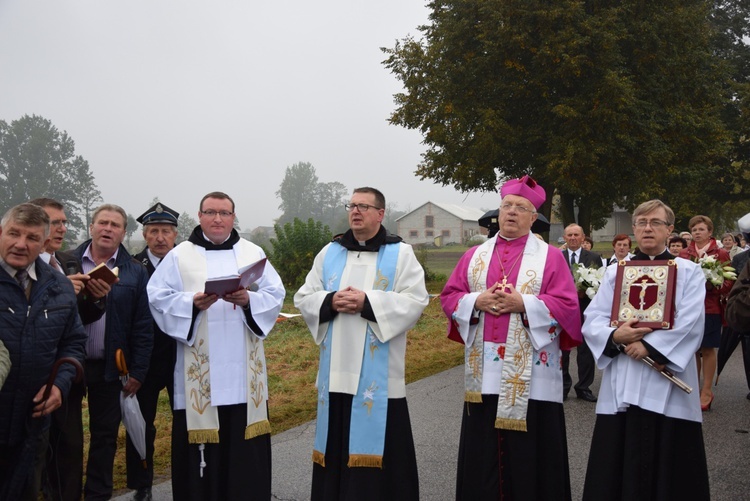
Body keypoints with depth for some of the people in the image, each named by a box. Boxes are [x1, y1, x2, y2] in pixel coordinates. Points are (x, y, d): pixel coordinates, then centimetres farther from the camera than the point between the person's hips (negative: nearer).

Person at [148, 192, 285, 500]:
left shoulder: (253, 253, 11)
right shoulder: (179, 256, 7)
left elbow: (275, 295, 4)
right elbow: (158, 298, -1)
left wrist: (248, 300, -15)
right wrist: (192, 303, -17)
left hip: (243, 368, 2)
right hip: (199, 369, -1)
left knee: (245, 446, 3)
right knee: (200, 443, 0)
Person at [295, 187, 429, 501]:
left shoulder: (401, 253, 2)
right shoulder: (330, 253, 12)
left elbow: (415, 301, -10)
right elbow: (303, 298, 9)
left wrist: (368, 302, -18)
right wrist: (330, 301, -11)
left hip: (378, 372, -3)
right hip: (337, 370, 4)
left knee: (377, 440, 1)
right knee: (337, 448, 9)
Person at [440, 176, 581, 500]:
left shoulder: (550, 257, 1)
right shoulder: (475, 255, 12)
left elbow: (567, 305, -6)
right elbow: (449, 296, 9)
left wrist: (524, 304, -17)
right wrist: (476, 302, -10)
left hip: (530, 375, -3)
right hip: (485, 372, 3)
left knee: (529, 453, 2)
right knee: (483, 454, 9)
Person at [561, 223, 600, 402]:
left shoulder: (594, 258, 4)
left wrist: (586, 291, -15)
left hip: (585, 309, 0)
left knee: (586, 350, 5)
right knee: (562, 349, 6)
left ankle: (584, 388, 16)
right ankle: (563, 387, 18)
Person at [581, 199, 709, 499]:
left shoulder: (689, 272, 6)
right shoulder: (615, 272, 12)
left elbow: (690, 325, -8)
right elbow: (592, 321, 3)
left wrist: (649, 346, -18)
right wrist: (615, 336, -17)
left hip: (667, 386, -2)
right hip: (621, 386, 2)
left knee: (667, 469, 2)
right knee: (618, 468, 4)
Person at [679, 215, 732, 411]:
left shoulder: (721, 254, 0)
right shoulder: (684, 254, 8)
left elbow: (728, 283, -3)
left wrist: (711, 285, -20)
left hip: (710, 308, -3)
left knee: (707, 349, 3)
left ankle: (707, 391, 12)